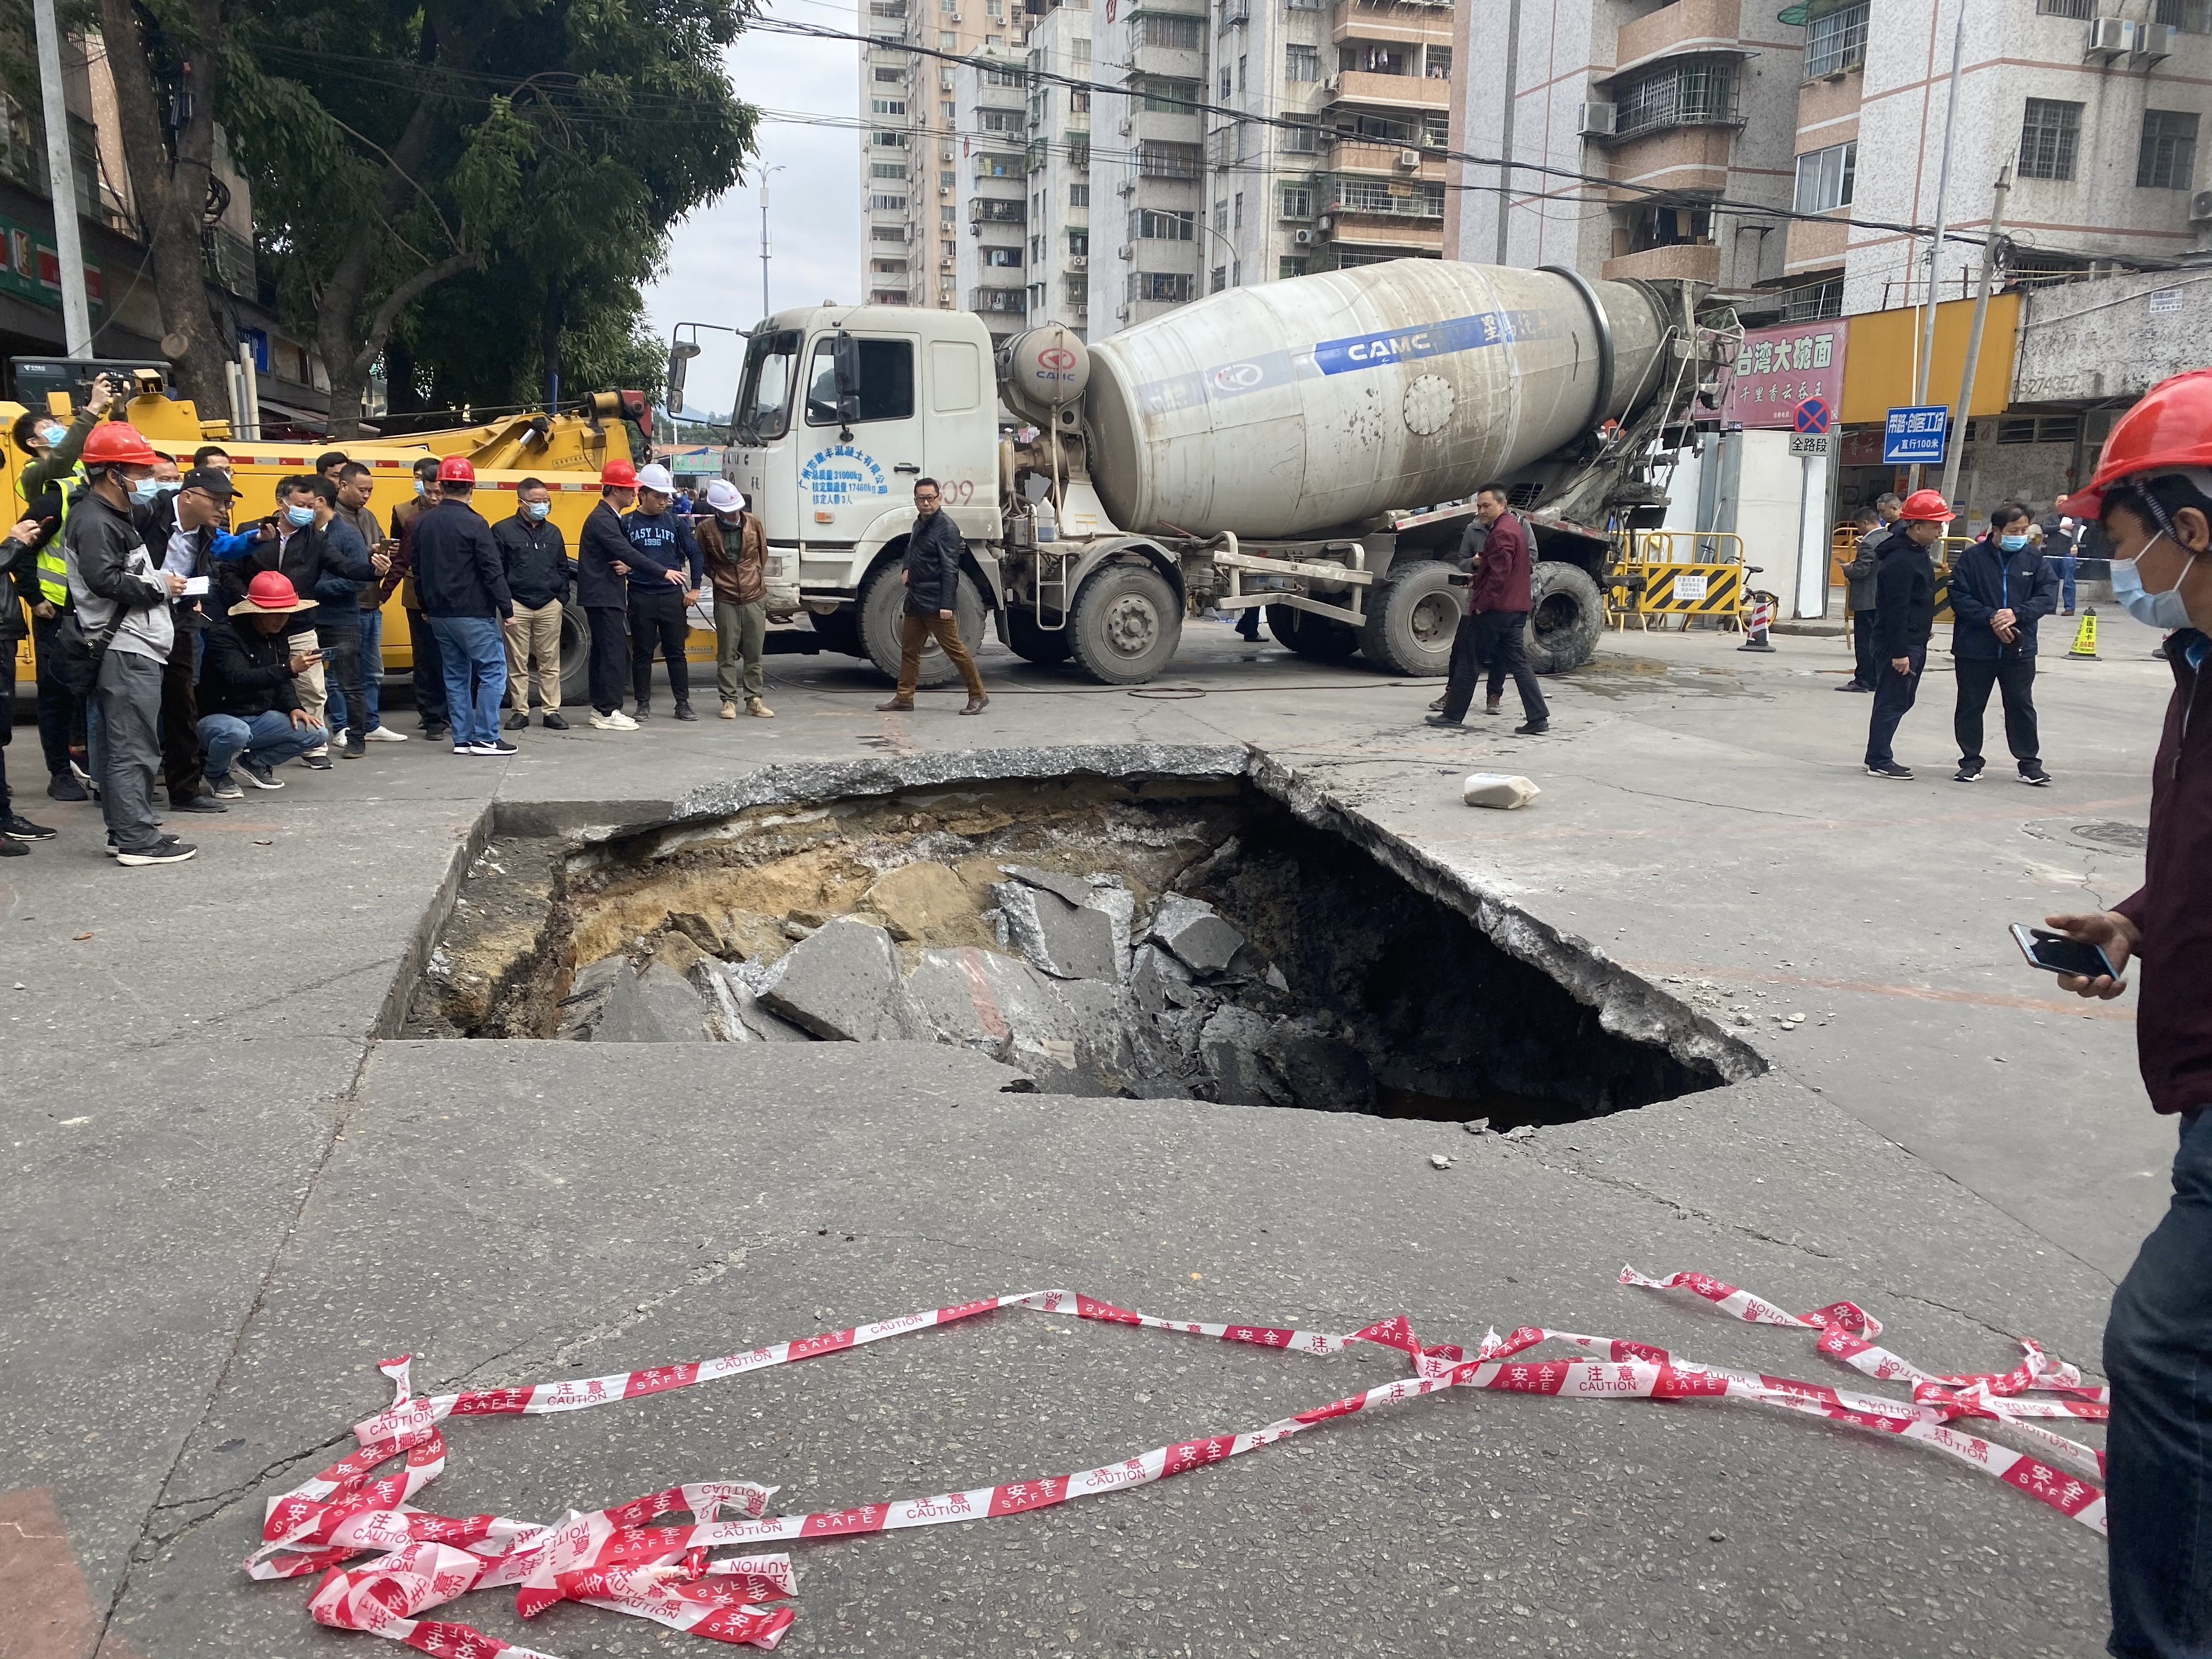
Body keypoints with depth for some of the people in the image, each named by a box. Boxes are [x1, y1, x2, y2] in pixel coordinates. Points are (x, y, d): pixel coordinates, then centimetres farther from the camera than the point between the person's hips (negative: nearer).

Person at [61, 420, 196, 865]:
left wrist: (165, 584, 7)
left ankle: (126, 830, 19)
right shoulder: (94, 522, -12)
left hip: (133, 648, 11)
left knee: (120, 745, 13)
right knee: (134, 748, -10)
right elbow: (104, 580, -23)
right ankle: (138, 840, -9)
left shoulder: (116, 518, 20)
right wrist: (159, 588, -12)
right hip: (126, 650, -11)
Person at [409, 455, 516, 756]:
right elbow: (493, 571, -15)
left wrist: (427, 607, 26)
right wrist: (507, 609, -9)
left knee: (456, 674, 13)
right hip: (473, 614, -7)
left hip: (439, 614, 7)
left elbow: (418, 570, 16)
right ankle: (486, 738, -5)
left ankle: (462, 738, 14)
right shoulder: (473, 524, -13)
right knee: (493, 670, -1)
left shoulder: (423, 523, 8)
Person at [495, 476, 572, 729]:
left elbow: (563, 569, 17)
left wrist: (562, 599, 8)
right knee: (517, 664, 3)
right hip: (517, 606, -3)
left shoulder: (553, 532, 12)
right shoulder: (503, 530, -1)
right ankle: (520, 712, 11)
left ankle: (552, 711, 11)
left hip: (550, 606, 3)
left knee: (551, 662, 5)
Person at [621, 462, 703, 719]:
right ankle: (643, 703, 14)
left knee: (676, 652, 5)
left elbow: (695, 554, 9)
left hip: (673, 595, 1)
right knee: (642, 653, 6)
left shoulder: (675, 523, 7)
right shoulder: (627, 523, 2)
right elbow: (621, 555, -1)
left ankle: (683, 704, 10)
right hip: (641, 596, -1)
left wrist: (694, 589, 3)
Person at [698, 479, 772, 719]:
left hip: (755, 597, 2)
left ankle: (754, 700, 13)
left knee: (755, 653, 5)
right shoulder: (706, 528, -5)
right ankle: (729, 701, 10)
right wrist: (719, 579, 6)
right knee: (727, 654, 2)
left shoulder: (753, 523, 0)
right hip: (726, 600, -2)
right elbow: (701, 560, 9)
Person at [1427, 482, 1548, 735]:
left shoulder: (1502, 532, -15)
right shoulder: (1513, 526, 19)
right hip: (1516, 607, 10)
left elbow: (1499, 575, -22)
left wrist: (1481, 603, -16)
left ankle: (1453, 714, 6)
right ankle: (1539, 718, 2)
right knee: (1517, 662, 7)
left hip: (1496, 609, -10)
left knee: (1470, 660, 0)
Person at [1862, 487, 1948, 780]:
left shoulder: (1917, 552, 11)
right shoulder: (1900, 560, -20)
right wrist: (1899, 652, -24)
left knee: (1902, 701, 14)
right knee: (1892, 702, -5)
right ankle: (1879, 762, 1)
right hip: (1900, 643, -10)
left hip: (1914, 641, 10)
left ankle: (1880, 757, 21)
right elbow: (1896, 610, -23)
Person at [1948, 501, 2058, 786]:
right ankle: (1971, 761, 19)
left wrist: (2017, 613, -18)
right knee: (1970, 706, 7)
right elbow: (1959, 597, -8)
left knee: (2022, 706, 8)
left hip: (2020, 649, 2)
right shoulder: (1972, 557, -5)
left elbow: (2048, 595, -3)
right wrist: (1990, 618, -19)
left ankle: (2029, 763, 17)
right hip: (1975, 648, -1)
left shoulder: (2034, 559, 2)